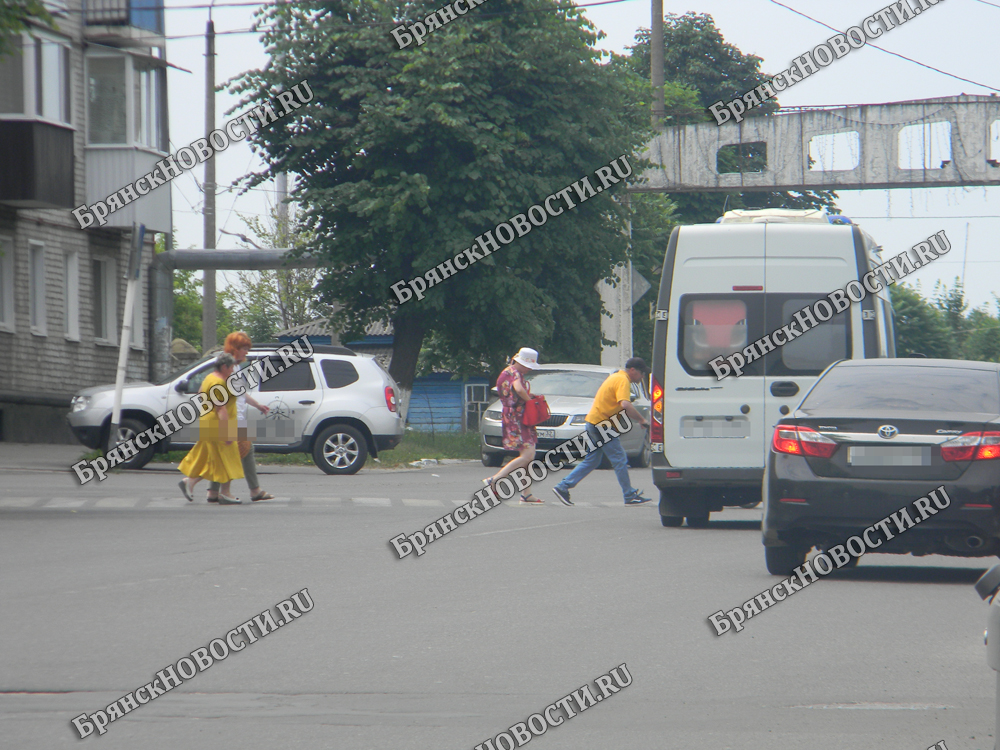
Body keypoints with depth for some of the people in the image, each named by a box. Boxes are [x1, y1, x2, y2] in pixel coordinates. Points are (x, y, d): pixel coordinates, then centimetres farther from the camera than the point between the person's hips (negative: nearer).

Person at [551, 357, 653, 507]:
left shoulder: (616, 377, 18)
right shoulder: (623, 381, -15)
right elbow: (625, 405, -29)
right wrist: (641, 420, -21)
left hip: (594, 422, 10)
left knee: (591, 462, 12)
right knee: (620, 460, -4)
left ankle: (563, 487, 10)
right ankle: (630, 496, 0)